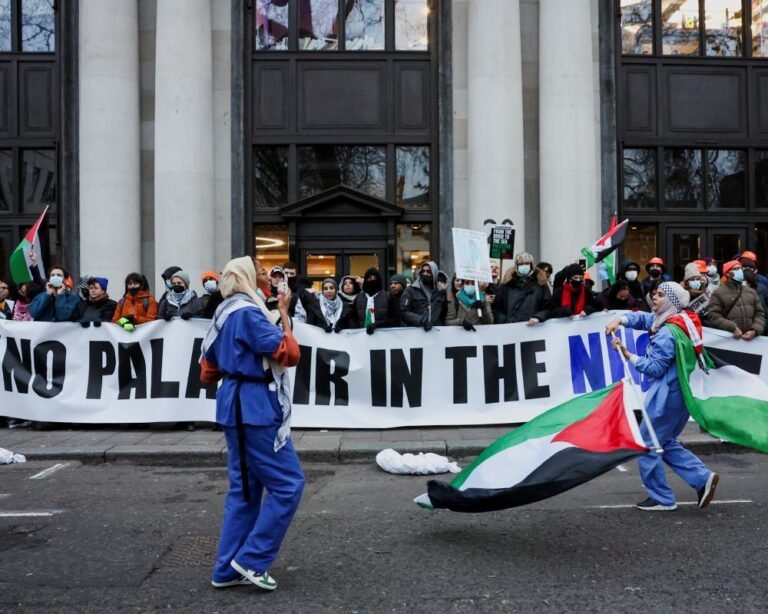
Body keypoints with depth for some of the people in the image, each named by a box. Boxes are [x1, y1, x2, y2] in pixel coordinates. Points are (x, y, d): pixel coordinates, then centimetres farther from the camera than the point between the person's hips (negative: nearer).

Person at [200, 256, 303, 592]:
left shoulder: (222, 315, 14)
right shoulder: (248, 312, -15)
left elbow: (208, 372, 19)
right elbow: (289, 354, -18)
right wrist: (283, 317, -9)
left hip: (235, 406, 10)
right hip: (256, 408, -10)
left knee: (244, 487, 14)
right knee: (288, 484, -2)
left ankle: (227, 569, 19)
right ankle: (251, 559, 3)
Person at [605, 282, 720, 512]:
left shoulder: (667, 333, -22)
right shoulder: (679, 320, 8)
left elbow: (655, 368, -23)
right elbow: (643, 318, 13)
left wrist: (628, 356, -24)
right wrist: (620, 320, -4)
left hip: (667, 397, -10)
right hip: (679, 394, 10)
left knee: (647, 445, 3)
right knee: (666, 443, 21)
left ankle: (661, 499, 12)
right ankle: (703, 478, 14)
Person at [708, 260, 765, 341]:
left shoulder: (751, 292, 18)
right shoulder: (719, 293, 2)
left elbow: (760, 314, 13)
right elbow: (713, 316, -9)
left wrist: (755, 330, -6)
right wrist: (733, 328, -19)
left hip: (750, 340, 5)